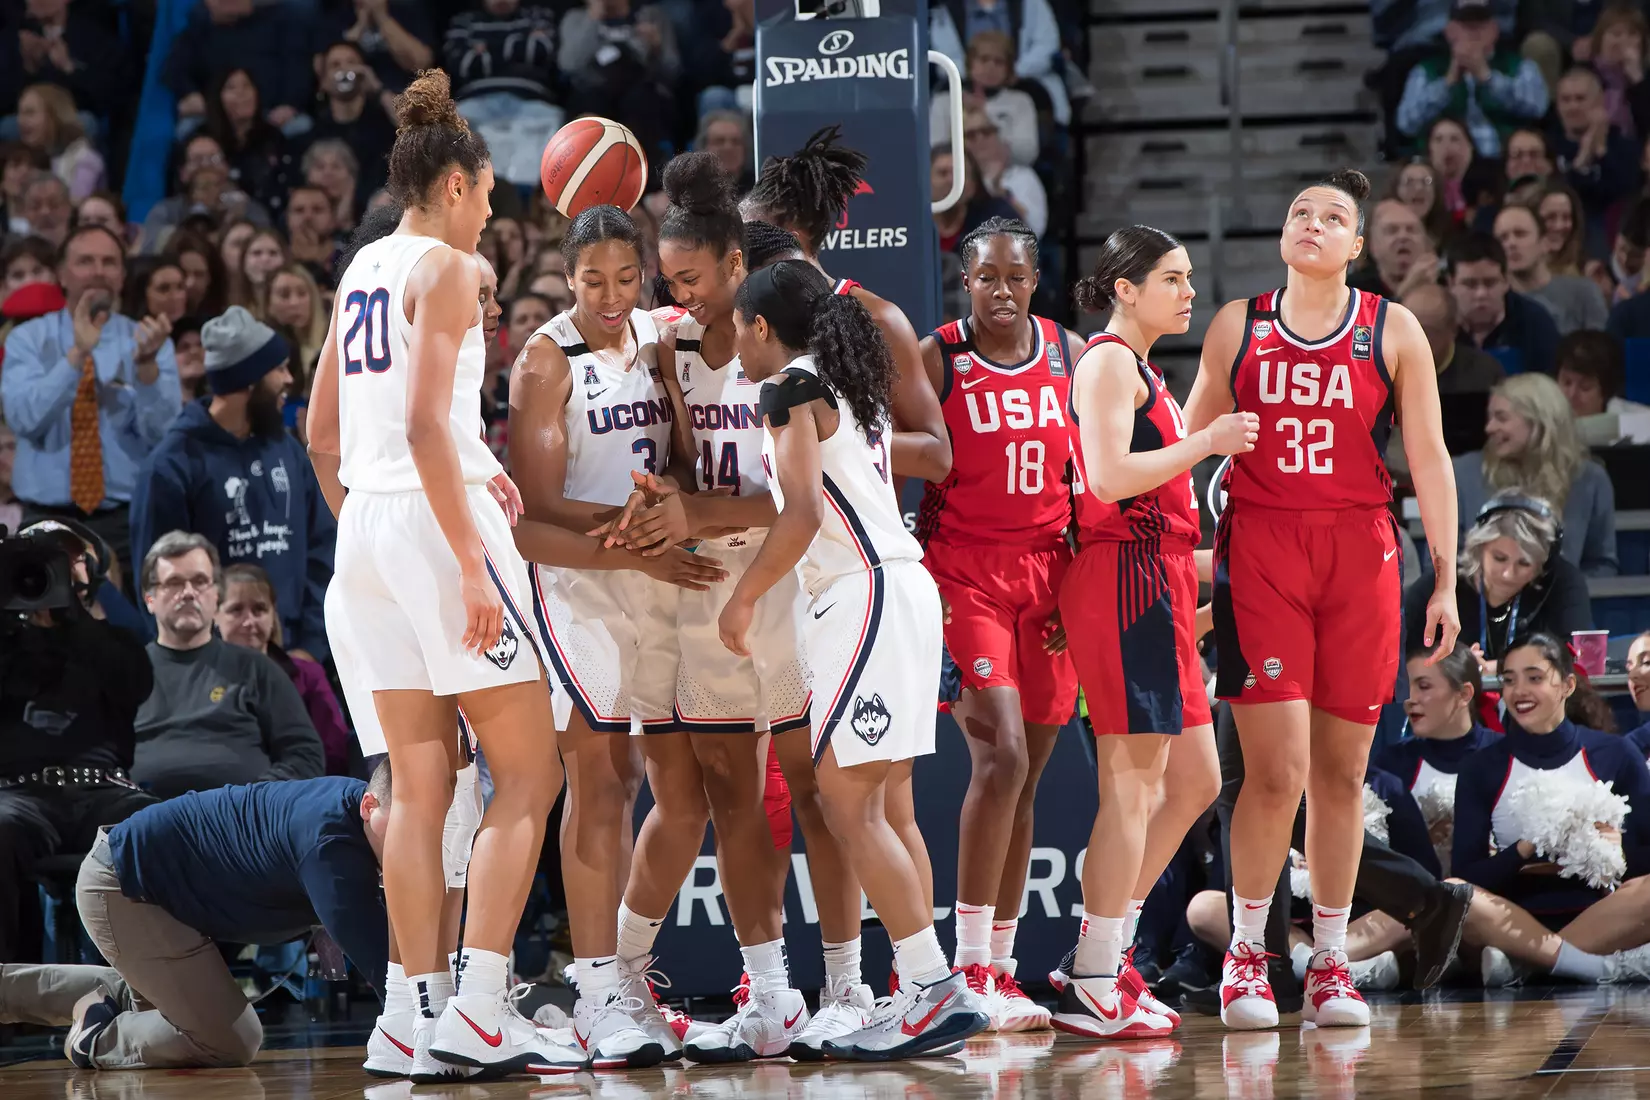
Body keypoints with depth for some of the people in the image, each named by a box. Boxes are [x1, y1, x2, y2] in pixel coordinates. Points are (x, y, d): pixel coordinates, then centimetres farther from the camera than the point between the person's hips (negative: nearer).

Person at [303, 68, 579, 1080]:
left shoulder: (362, 270, 16)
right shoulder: (446, 268, -8)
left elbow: (323, 437, 20)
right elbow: (426, 426, -17)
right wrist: (474, 566, -18)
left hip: (367, 526, 8)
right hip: (437, 515, -8)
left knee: (423, 784, 8)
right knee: (530, 769, -3)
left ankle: (428, 1017, 4)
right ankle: (480, 1007, -11)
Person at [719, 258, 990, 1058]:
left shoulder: (791, 387, -8)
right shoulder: (850, 385, 21)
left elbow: (803, 511, -19)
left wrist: (742, 598, -10)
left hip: (866, 594, -10)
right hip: (895, 586, 10)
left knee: (845, 801, -11)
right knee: (864, 804, 11)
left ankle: (935, 988, -16)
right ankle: (926, 993, 9)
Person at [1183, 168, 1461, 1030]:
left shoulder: (1393, 331, 6)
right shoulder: (1237, 327, 8)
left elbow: (1429, 458, 6)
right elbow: (1188, 447, 14)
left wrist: (1445, 579, 0)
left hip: (1360, 554, 1)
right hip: (1259, 548, -1)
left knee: (1342, 771, 4)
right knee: (1278, 771, -11)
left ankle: (1329, 964, 13)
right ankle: (1245, 955, 4)